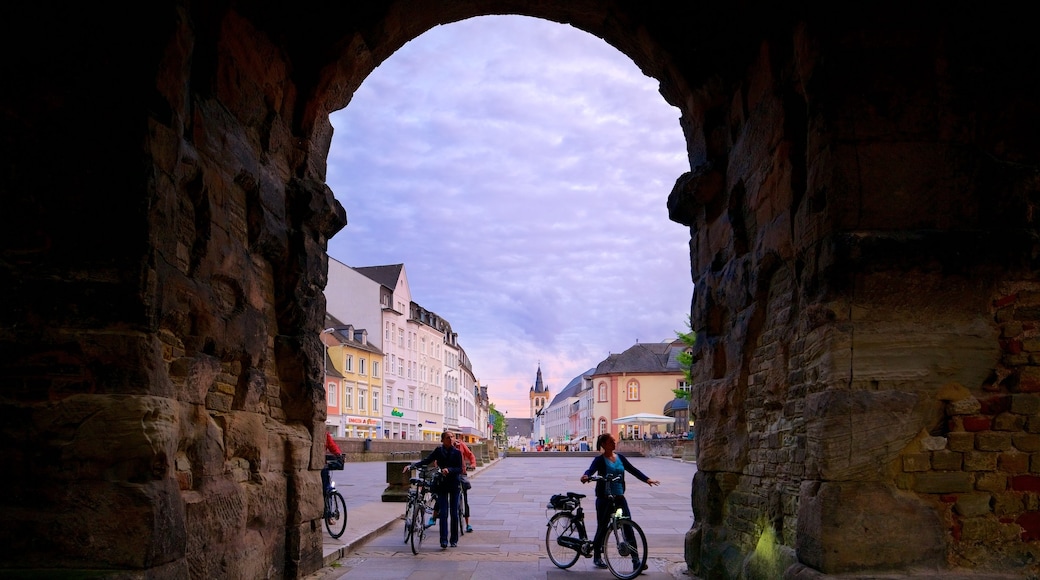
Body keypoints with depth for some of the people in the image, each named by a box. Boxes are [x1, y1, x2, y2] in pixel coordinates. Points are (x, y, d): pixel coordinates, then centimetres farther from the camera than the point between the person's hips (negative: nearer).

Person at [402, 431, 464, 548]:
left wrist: (449, 470, -25)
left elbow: (460, 469, -6)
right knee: (443, 513, -6)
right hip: (442, 484, 0)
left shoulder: (457, 452, 0)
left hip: (454, 485, 0)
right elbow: (426, 461, -4)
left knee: (454, 513, 3)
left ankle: (454, 540, 14)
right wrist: (411, 466, -17)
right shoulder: (438, 451, 3)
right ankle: (443, 540, -7)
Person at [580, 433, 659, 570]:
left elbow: (633, 470, 8)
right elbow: (591, 469, -22)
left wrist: (647, 479, -6)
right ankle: (597, 557, 25)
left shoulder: (620, 458, 10)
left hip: (619, 497, 4)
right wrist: (586, 476, -45)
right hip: (604, 498, -4)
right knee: (602, 528, 7)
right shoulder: (600, 460, -6)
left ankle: (636, 559, -1)